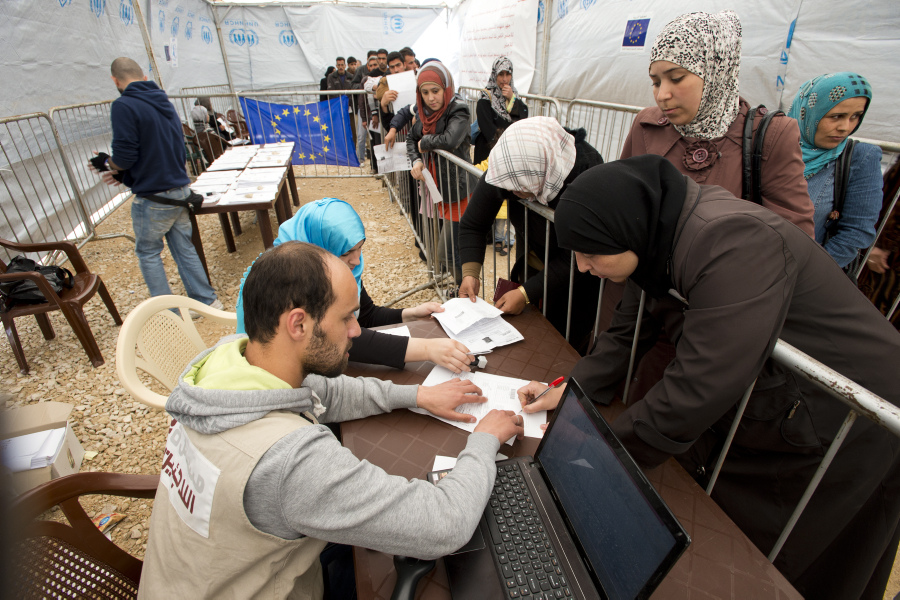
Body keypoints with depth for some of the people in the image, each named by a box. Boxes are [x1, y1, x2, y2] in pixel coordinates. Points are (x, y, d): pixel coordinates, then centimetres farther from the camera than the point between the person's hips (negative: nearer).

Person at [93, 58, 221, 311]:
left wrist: (108, 165, 7)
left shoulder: (123, 106, -13)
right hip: (181, 190, 7)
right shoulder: (164, 102, 10)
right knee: (184, 248, 15)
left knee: (148, 252, 9)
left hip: (152, 198, -6)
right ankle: (206, 300, 19)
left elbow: (125, 156, -19)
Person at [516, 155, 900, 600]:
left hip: (838, 434, -6)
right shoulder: (657, 237, -8)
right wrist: (568, 391, -9)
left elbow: (694, 391, -37)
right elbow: (629, 331, 1)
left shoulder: (733, 243, -36)